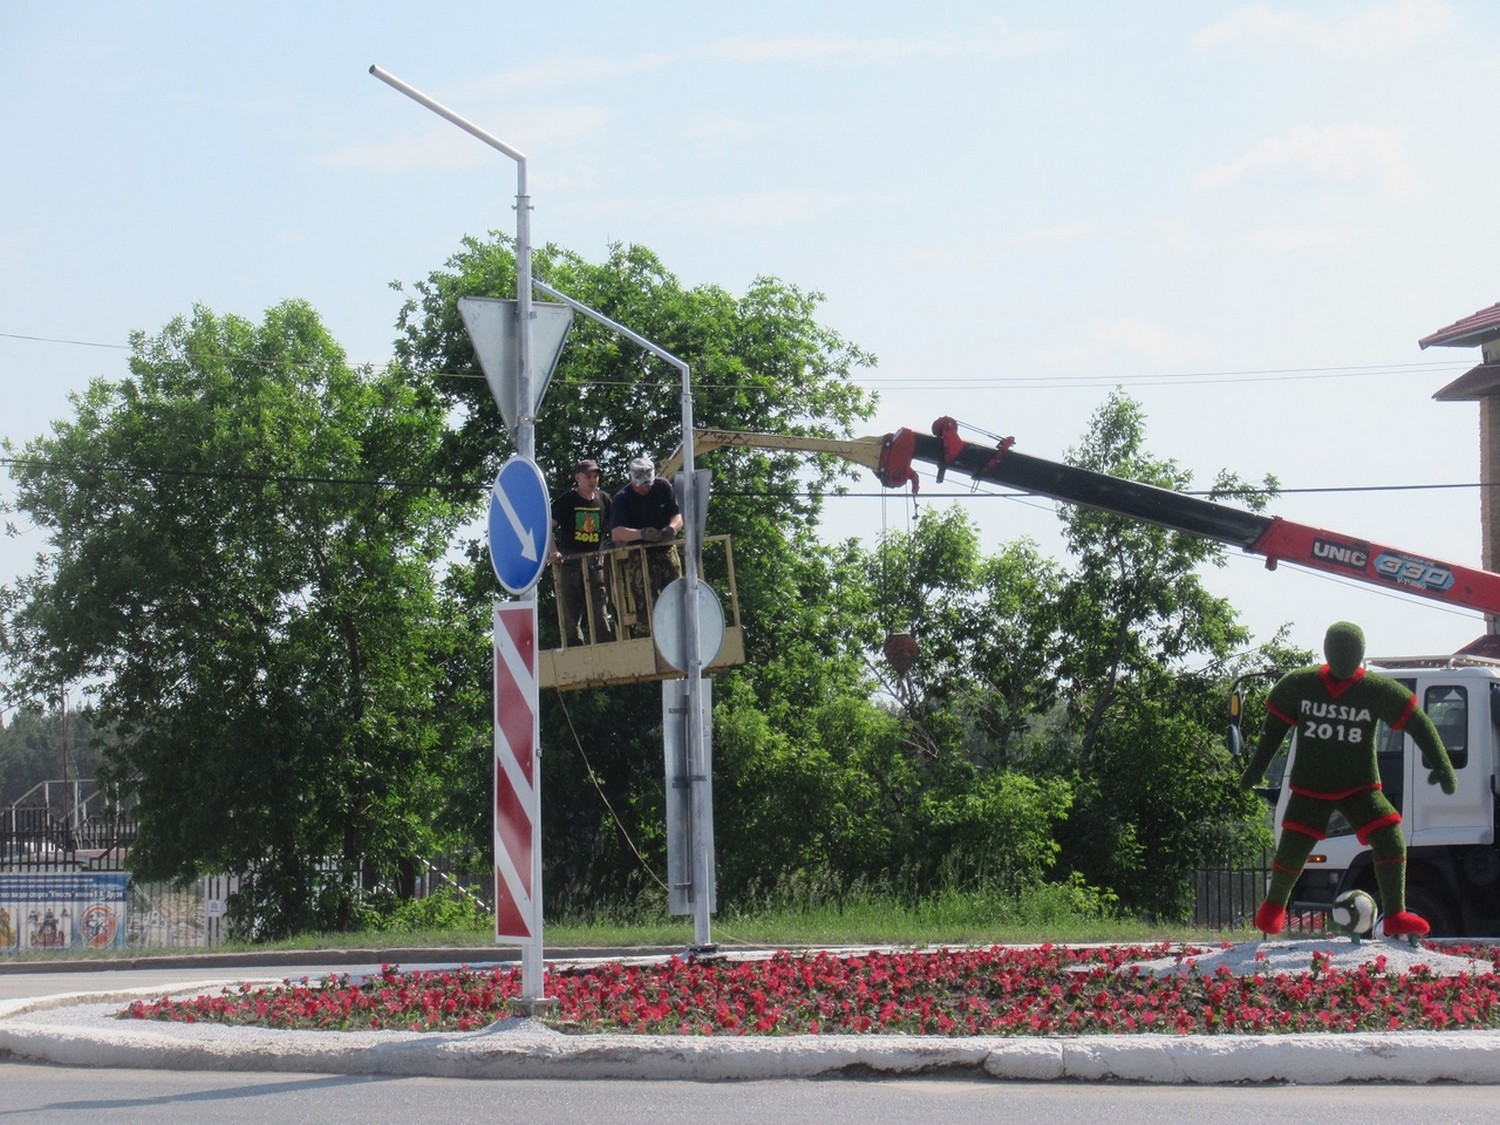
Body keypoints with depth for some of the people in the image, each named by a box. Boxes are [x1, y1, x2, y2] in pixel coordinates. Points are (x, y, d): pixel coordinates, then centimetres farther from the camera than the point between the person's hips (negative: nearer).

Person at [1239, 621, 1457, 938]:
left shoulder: (1377, 690, -12)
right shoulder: (1298, 685, -8)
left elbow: (1418, 724, -8)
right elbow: (1275, 726, 7)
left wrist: (1441, 766, -17)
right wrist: (1256, 768, 12)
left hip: (1359, 786, 0)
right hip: (1310, 788, 0)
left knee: (1389, 837, -19)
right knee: (1292, 851, -3)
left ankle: (1395, 915, -9)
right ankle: (1273, 906, 28)